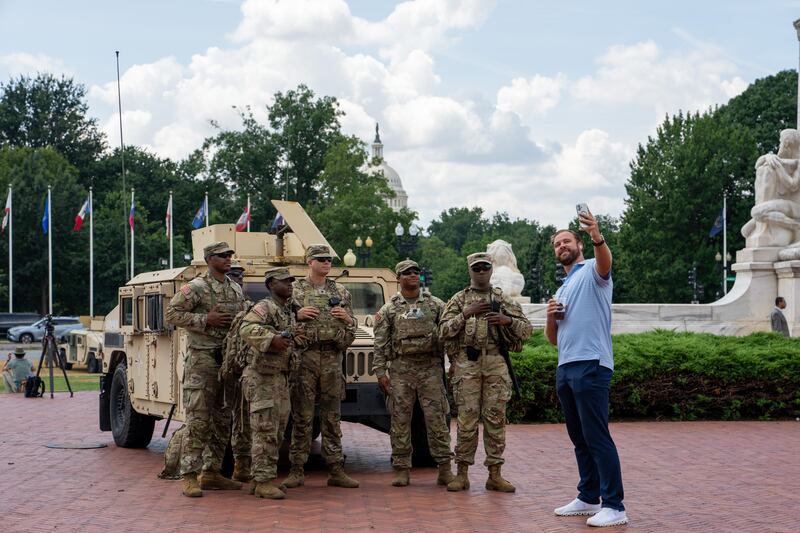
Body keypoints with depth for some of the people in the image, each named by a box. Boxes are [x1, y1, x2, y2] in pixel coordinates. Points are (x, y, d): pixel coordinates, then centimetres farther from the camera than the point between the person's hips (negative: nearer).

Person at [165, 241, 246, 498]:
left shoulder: (236, 290, 15)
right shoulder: (195, 288, -6)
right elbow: (171, 313, -10)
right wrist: (206, 320, -16)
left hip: (228, 360, 7)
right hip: (202, 359, -7)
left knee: (222, 419, 10)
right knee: (197, 420, -9)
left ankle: (211, 472, 18)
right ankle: (190, 476, -7)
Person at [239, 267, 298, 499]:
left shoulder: (289, 311, 17)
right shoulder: (265, 307, -11)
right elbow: (247, 329, -29)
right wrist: (271, 338, -36)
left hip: (281, 379, 9)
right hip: (261, 377, -9)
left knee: (276, 434, 12)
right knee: (265, 432, -9)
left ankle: (260, 479, 19)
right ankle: (263, 482, -7)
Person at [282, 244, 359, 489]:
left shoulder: (341, 292, 14)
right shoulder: (295, 290, 6)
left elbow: (352, 328, 18)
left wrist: (347, 318, -3)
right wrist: (298, 315, -13)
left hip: (332, 358, 3)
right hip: (304, 356, -3)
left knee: (332, 416, 5)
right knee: (302, 416, -2)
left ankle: (336, 470, 8)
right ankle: (297, 471, 4)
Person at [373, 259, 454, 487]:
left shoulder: (436, 305, 8)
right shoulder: (389, 310, 7)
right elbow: (380, 344, 5)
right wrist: (380, 372, -3)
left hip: (431, 368, 0)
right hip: (400, 369, 0)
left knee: (436, 418, -2)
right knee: (400, 419, 2)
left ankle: (444, 468, 2)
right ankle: (401, 469, 8)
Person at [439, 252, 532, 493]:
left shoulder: (503, 299, 15)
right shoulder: (459, 300, 12)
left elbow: (527, 329, 11)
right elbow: (443, 331, 1)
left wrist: (507, 320, -8)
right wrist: (465, 314, -10)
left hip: (496, 364, 1)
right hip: (467, 364, -1)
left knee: (496, 419, 1)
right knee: (467, 418, -2)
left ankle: (495, 475, 6)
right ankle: (462, 474, 5)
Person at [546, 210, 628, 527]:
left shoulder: (592, 272, 2)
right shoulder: (562, 290, 26)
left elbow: (605, 263, -25)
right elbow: (553, 339, 26)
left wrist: (598, 238, -47)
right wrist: (550, 317, 4)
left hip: (590, 365, -9)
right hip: (564, 368, 9)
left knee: (597, 436, -12)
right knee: (579, 439, 12)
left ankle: (614, 506, -12)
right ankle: (589, 497, 20)